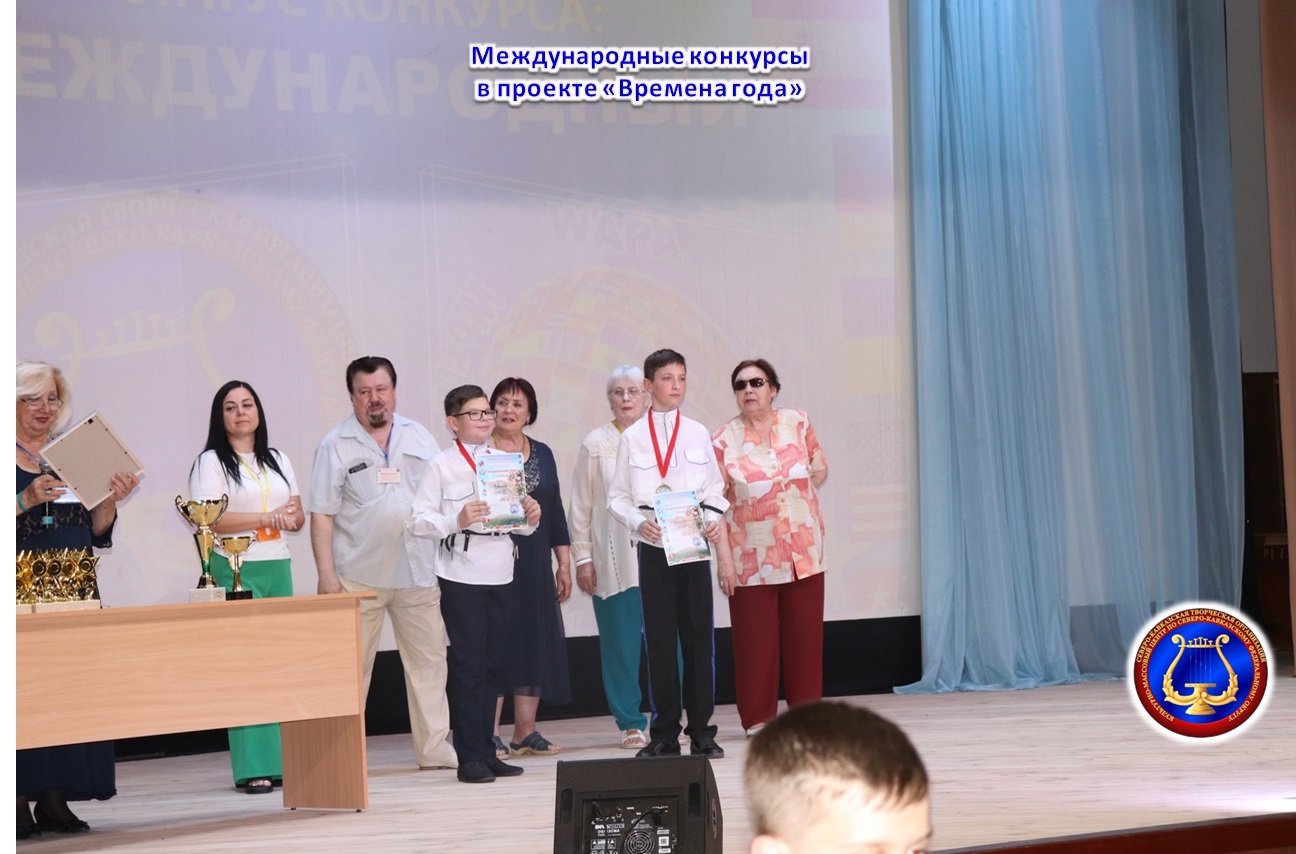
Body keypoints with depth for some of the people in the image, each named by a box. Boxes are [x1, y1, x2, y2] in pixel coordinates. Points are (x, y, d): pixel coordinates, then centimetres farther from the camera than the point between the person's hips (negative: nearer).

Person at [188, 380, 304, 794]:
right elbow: (209, 519, -11)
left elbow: (298, 517, 17)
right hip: (235, 570, -5)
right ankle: (253, 768, -9)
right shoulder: (211, 462, 1)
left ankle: (285, 761, 4)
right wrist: (265, 518, -16)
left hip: (278, 568, 5)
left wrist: (292, 517, -7)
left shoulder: (278, 461, 18)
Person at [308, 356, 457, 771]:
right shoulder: (336, 445, 0)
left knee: (429, 659, 5)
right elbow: (322, 515, -3)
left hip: (417, 572, 3)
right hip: (358, 576, -3)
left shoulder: (419, 437, 11)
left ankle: (434, 748, 13)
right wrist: (326, 574, -10)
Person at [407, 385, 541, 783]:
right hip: (461, 575, -5)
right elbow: (417, 521, -10)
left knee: (493, 663, 8)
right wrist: (457, 520, -23)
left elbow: (519, 523, 19)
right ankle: (470, 757, 2)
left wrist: (530, 518, -2)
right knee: (468, 664, -3)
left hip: (500, 574, 5)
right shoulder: (442, 465, -2)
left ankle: (486, 751, 16)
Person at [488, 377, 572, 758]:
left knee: (535, 643, 4)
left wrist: (564, 562, 13)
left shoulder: (542, 454, 14)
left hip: (534, 565, 5)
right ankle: (490, 735, -1)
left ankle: (526, 732, 12)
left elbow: (556, 510, 15)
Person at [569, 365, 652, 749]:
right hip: (613, 561, -1)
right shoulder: (595, 443, 6)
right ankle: (631, 724, 10)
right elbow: (580, 508, 6)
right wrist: (582, 559, 1)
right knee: (621, 643, 0)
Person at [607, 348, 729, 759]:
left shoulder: (698, 433, 8)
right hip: (653, 550, -1)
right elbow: (617, 497, 5)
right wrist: (638, 522, -13)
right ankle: (664, 734, 8)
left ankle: (701, 731, 7)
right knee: (659, 638, 1)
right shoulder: (632, 437, 4)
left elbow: (714, 489, 11)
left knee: (699, 633, 0)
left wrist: (714, 520, -8)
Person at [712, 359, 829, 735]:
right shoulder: (723, 440, -4)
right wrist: (723, 558, -9)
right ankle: (758, 717, 10)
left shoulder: (798, 423, 3)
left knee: (805, 632, 6)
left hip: (803, 551, 2)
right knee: (755, 637, 0)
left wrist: (796, 497, -2)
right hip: (752, 558, -2)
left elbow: (820, 469, 15)